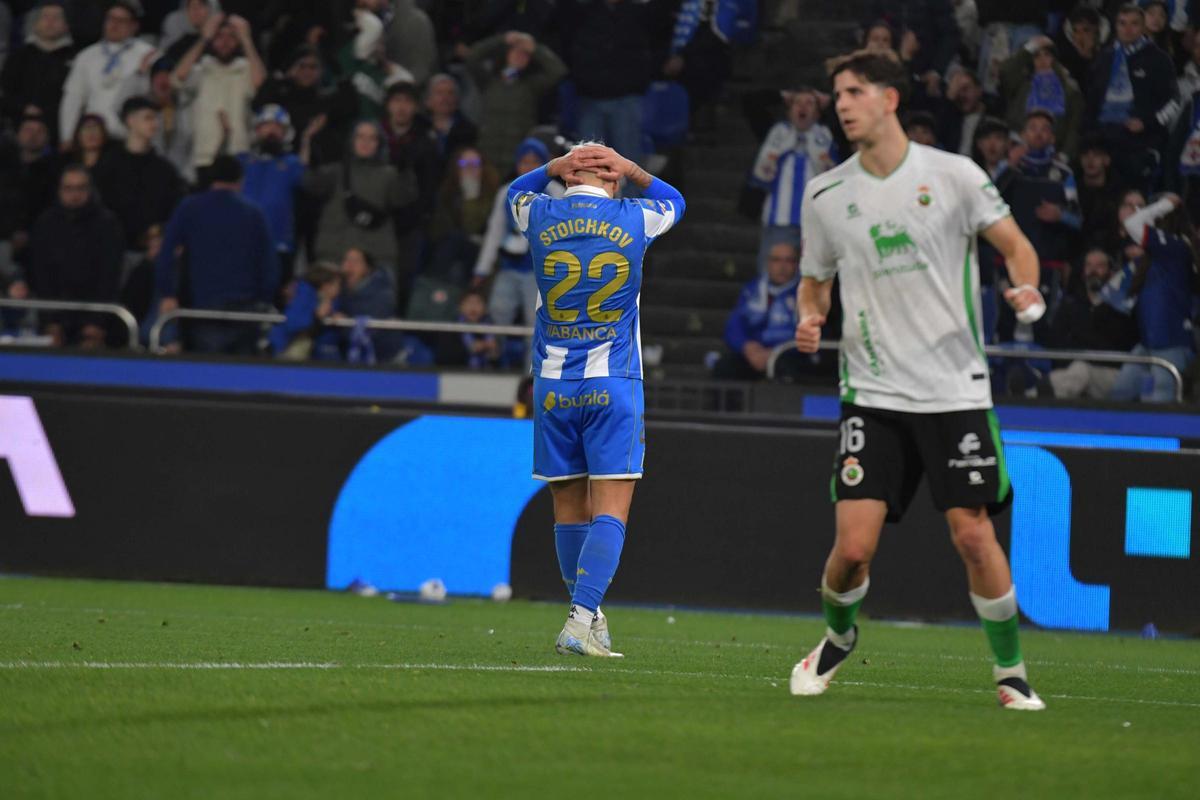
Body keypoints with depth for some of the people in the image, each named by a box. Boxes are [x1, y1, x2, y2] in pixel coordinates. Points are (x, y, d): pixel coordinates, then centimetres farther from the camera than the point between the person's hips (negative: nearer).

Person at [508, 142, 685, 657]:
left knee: (570, 508, 11)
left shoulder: (541, 217, 0)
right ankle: (581, 621, -20)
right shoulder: (635, 220, -1)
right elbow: (673, 202, 24)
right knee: (611, 509, -6)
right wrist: (631, 170, 17)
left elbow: (516, 191, 27)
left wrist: (557, 166, 14)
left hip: (554, 385, 2)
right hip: (613, 385, -2)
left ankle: (587, 619, 19)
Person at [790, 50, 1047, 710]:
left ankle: (1010, 671, 10)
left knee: (973, 534, -7)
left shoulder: (953, 175, -3)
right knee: (854, 543, -8)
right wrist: (809, 318, -4)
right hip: (873, 393, 2)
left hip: (956, 391, -1)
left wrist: (1026, 288, -16)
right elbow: (816, 280, 18)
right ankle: (837, 637, 23)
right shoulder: (825, 195, 5)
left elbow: (1015, 245, 6)